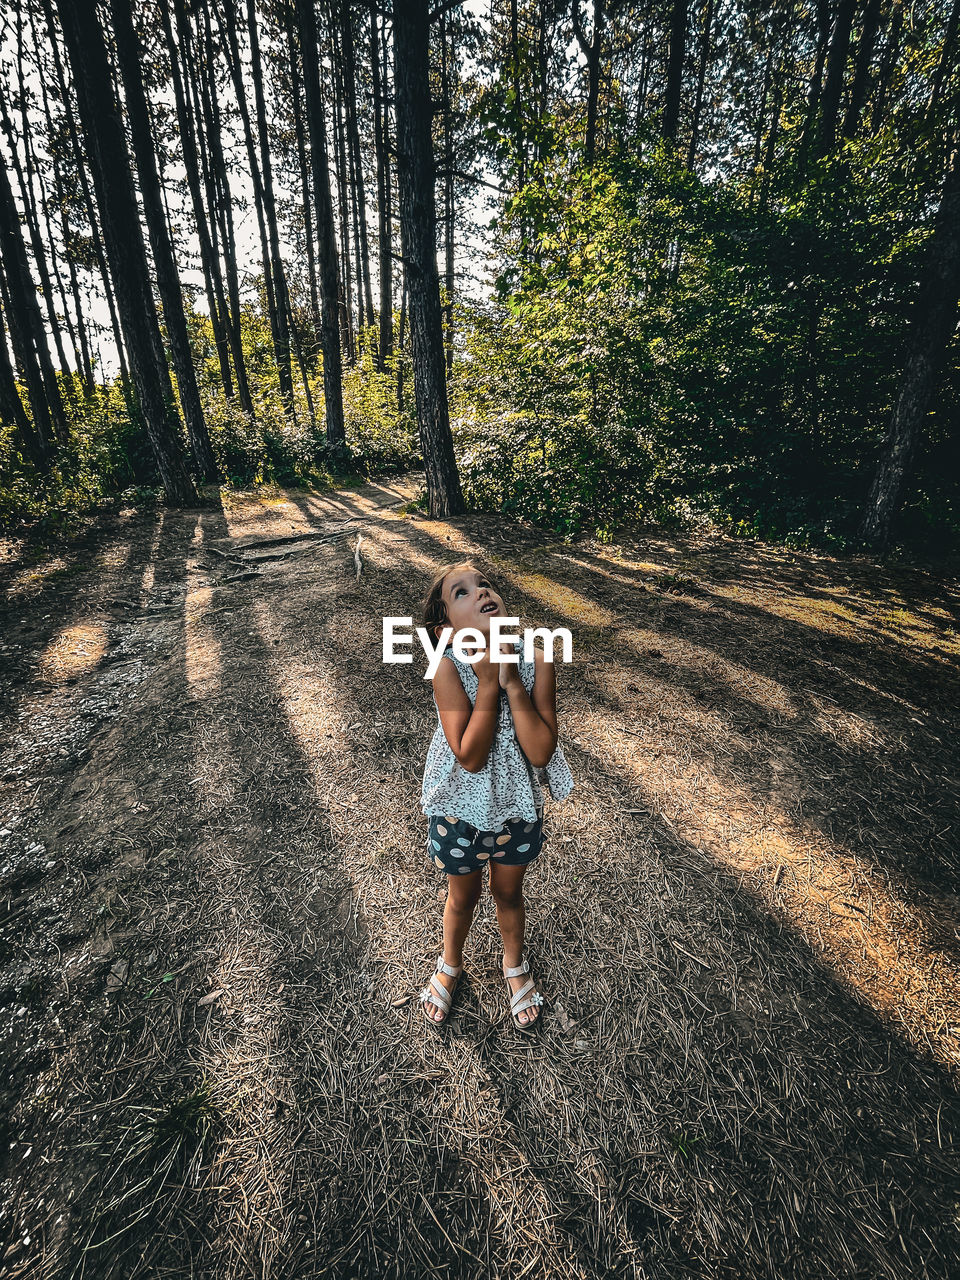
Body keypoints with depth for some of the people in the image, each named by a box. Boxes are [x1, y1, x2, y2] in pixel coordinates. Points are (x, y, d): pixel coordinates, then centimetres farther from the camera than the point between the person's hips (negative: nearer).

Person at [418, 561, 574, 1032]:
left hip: (518, 806, 2)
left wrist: (512, 683, -30)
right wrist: (488, 682, -33)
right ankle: (450, 966, 58)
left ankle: (515, 966, 59)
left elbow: (541, 752, -24)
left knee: (508, 891, 27)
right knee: (462, 895, 25)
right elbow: (470, 757, -30)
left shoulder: (536, 664, -20)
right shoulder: (449, 668, -26)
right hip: (461, 808, -1)